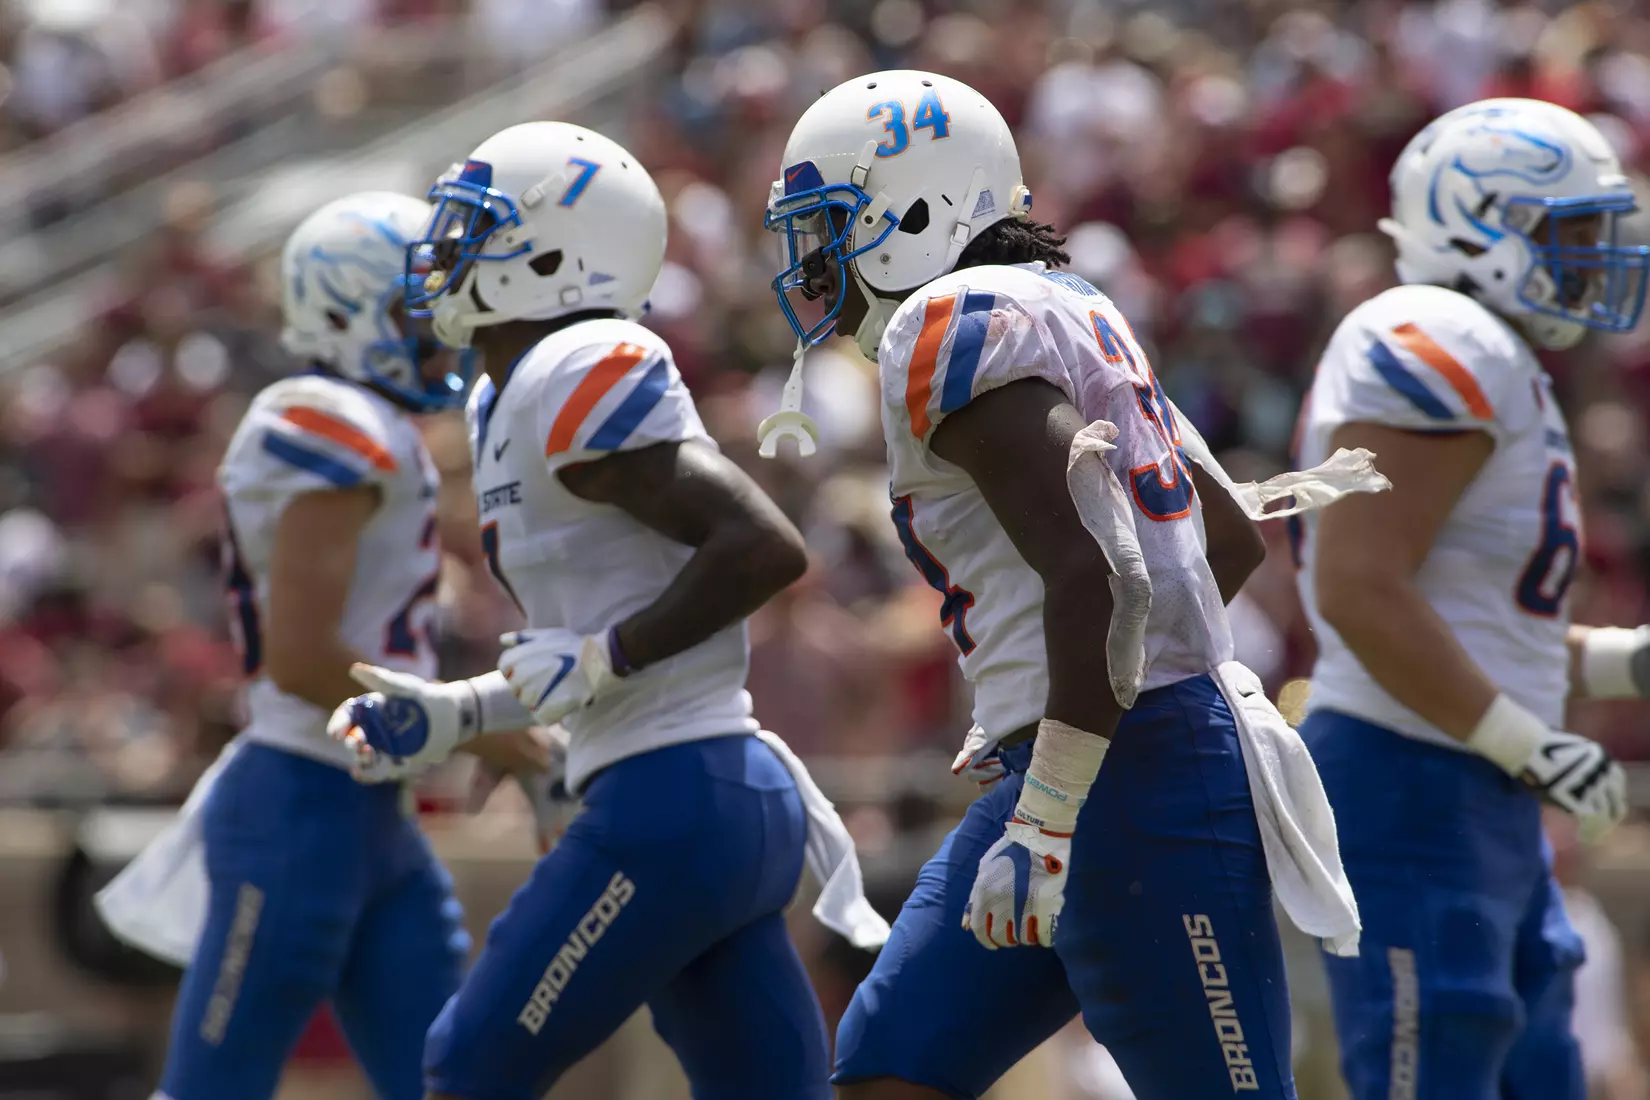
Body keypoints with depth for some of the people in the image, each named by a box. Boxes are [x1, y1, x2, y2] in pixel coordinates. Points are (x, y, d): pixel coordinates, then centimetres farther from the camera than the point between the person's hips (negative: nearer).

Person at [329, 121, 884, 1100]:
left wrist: (599, 657, -16)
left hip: (671, 804, -10)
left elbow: (766, 547, -21)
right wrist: (459, 715, 18)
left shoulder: (580, 379, -12)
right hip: (738, 799, 10)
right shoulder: (514, 403, 19)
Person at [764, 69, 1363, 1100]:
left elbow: (1096, 574, -23)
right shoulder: (1062, 314, 19)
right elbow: (1233, 536, 27)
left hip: (1134, 782, -10)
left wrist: (1047, 824, -23)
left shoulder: (953, 330, -11)